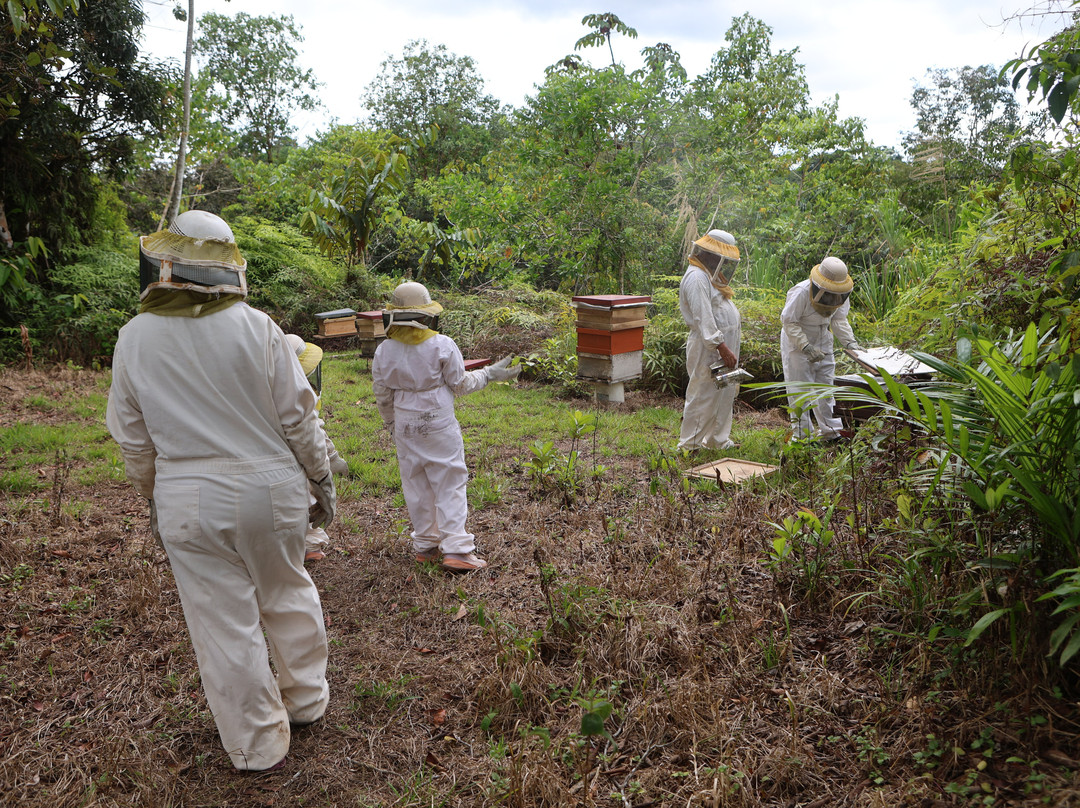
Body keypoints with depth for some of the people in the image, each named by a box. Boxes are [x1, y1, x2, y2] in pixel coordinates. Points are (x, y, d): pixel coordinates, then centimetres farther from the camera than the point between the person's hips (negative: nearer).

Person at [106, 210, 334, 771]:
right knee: (288, 598, 21)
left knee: (224, 625, 11)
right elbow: (298, 418, -7)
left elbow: (134, 442, 3)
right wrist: (322, 482, 6)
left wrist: (156, 502, 17)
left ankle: (259, 747, 26)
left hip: (188, 504, 0)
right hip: (270, 490, 0)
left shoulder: (134, 339, -5)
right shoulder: (255, 328, -10)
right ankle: (306, 699, 39)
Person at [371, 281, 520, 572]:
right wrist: (489, 374, 10)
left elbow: (382, 396, 6)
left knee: (416, 485, 13)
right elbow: (461, 385, -5)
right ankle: (456, 549, 0)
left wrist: (392, 424, 22)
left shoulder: (384, 351, -2)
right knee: (449, 484, 2)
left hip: (405, 426, 4)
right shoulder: (441, 345, -13)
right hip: (439, 423, -3)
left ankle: (425, 545, 22)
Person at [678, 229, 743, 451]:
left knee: (725, 395, 15)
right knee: (703, 396, -5)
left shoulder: (709, 276, 18)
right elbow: (703, 318, -23)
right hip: (707, 349, -10)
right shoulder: (696, 278, -16)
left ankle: (717, 440, 25)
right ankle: (689, 444, 3)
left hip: (723, 346, 10)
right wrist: (722, 347, -26)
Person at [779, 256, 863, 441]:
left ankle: (829, 429, 22)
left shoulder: (841, 293, -8)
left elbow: (839, 320, 0)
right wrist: (806, 347, -30)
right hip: (796, 343, -6)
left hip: (823, 342, 6)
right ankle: (801, 432, 6)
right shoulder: (800, 292, -27)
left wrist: (849, 342, -16)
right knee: (799, 389, -4)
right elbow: (789, 322, -24)